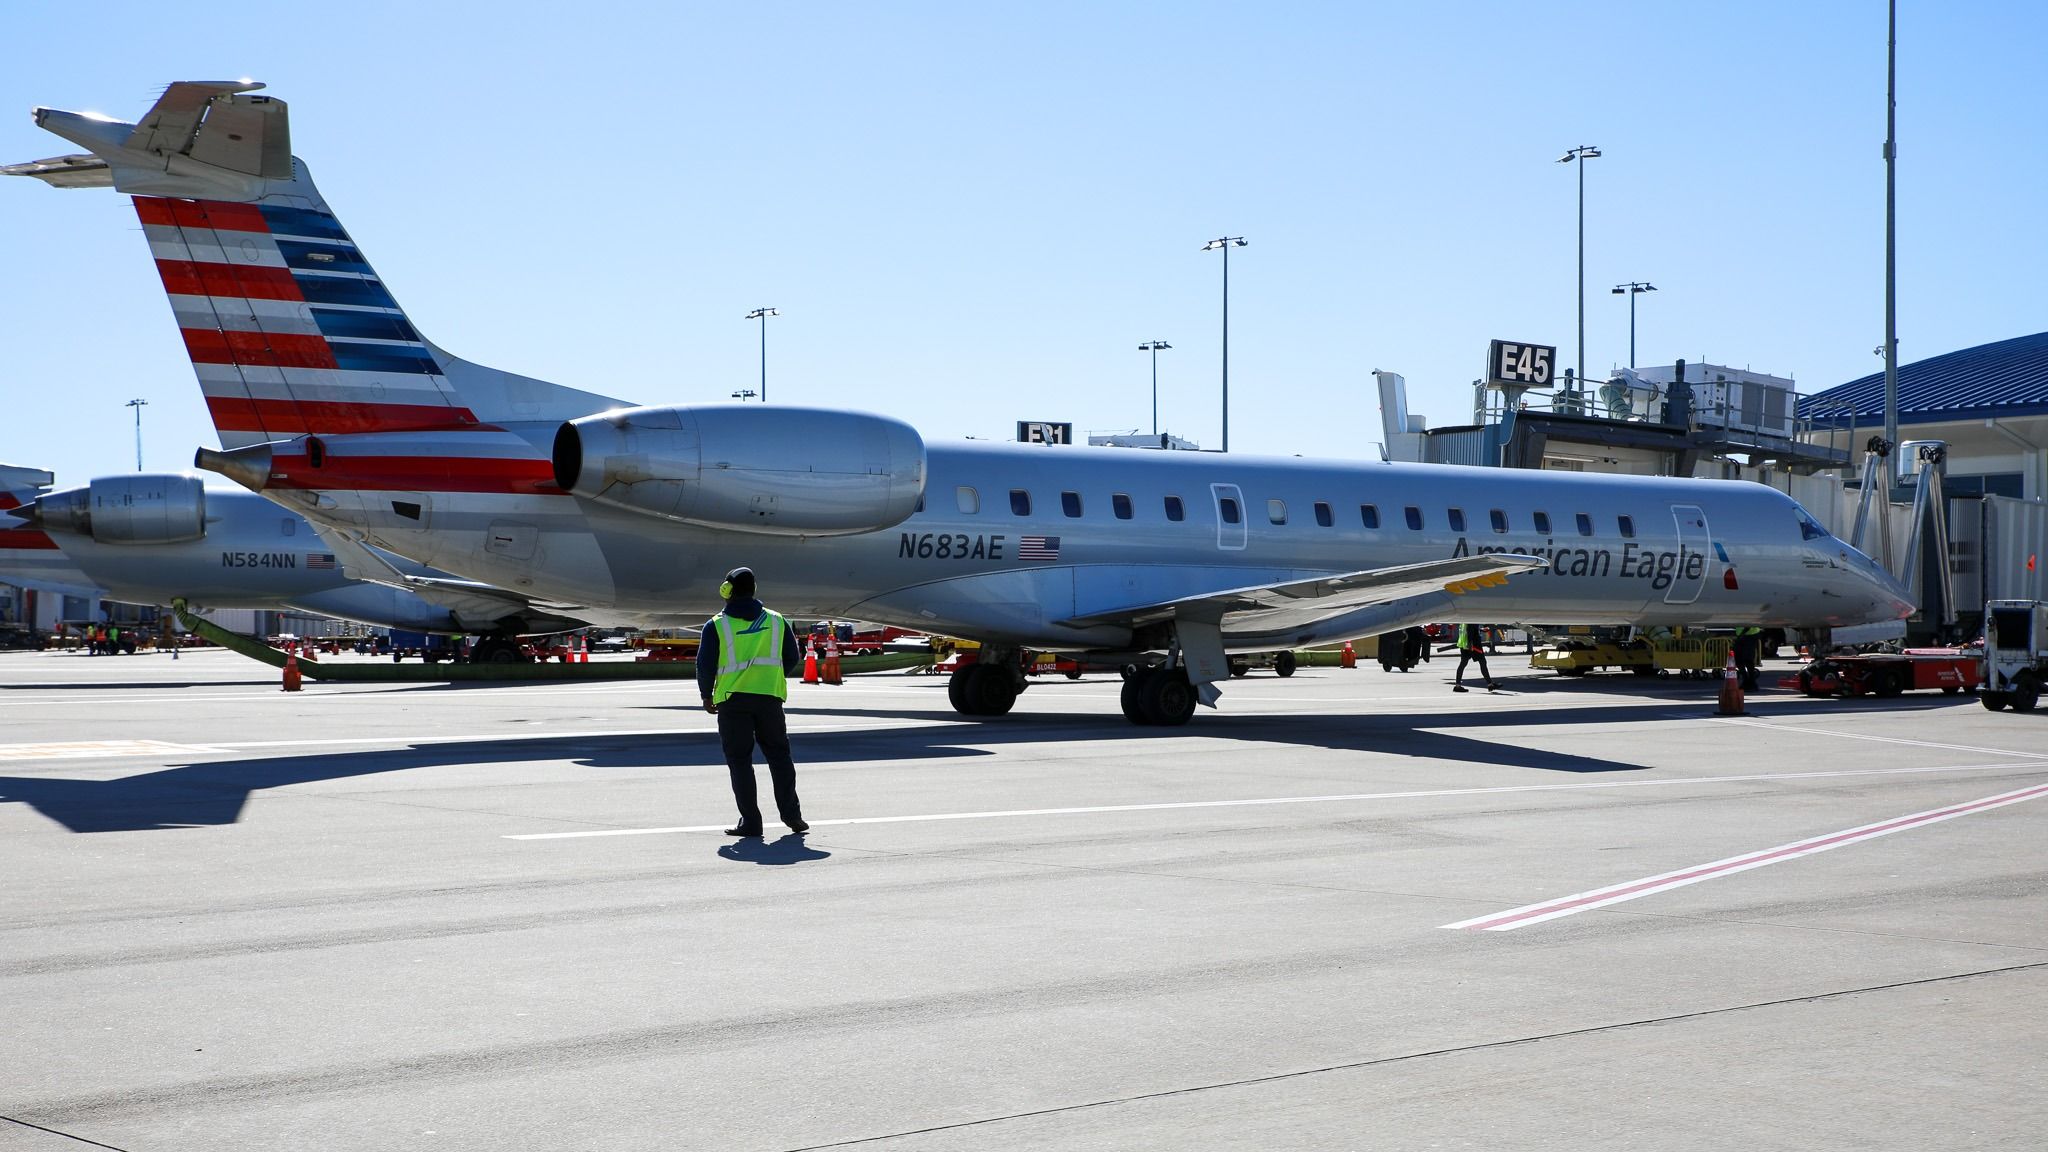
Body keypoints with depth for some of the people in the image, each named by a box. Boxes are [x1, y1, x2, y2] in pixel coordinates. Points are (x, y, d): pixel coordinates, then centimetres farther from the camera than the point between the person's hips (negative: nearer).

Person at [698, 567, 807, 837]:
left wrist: (706, 695, 13)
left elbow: (705, 665, -2)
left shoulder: (716, 626, -3)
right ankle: (791, 813, 10)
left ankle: (750, 822, 3)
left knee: (739, 760, 5)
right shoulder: (777, 621, 7)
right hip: (770, 697, 2)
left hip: (732, 700, -2)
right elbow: (791, 660, 12)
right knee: (779, 755, 14)